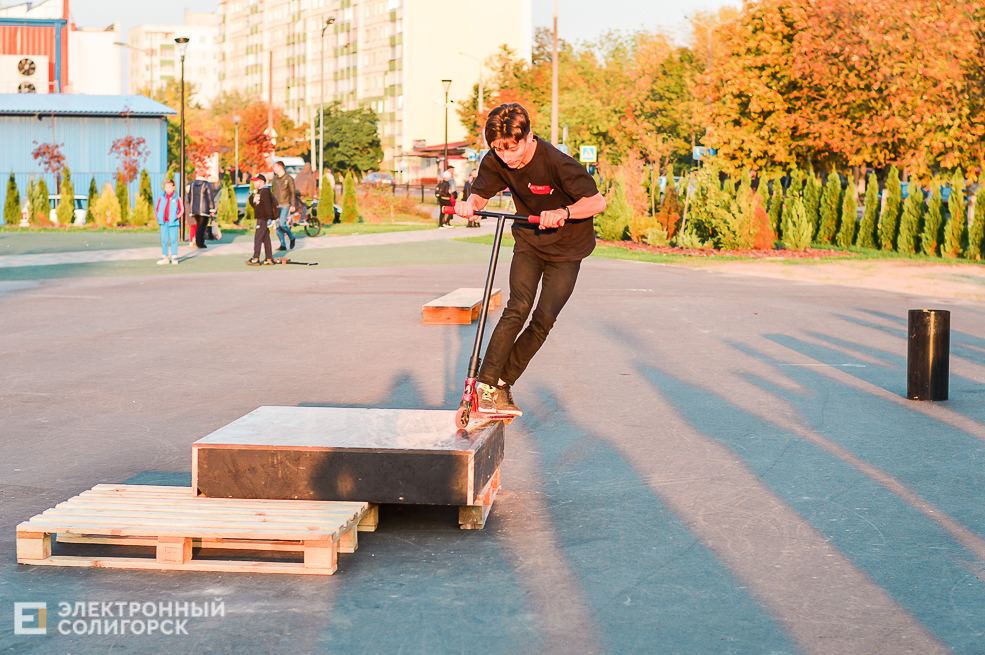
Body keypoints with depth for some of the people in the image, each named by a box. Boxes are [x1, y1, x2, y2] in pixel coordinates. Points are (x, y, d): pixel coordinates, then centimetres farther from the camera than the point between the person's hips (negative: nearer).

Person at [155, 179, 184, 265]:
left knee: (173, 240, -1)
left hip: (173, 223, -3)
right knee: (164, 240, 4)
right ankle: (165, 257, 11)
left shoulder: (177, 199, -1)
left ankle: (174, 257, 6)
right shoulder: (161, 198, 8)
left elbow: (181, 210, 1)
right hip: (163, 223, 3)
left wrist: (176, 218, -9)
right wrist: (159, 217, 3)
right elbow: (156, 209, 16)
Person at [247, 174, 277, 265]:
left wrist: (269, 218, -24)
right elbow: (253, 203, 23)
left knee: (257, 238, -12)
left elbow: (268, 205, -20)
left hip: (264, 219, -10)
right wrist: (251, 196, 6)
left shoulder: (264, 192, -14)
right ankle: (269, 259, 12)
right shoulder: (258, 192, 17)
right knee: (266, 239, 10)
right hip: (260, 218, 10)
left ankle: (256, 259, -15)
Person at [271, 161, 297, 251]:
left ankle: (291, 237, 7)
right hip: (277, 205, 6)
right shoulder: (275, 178, 13)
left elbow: (292, 192, -3)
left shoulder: (289, 178, -4)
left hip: (285, 205, -6)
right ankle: (283, 245, 6)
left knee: (282, 223, -17)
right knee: (278, 226, 1)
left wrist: (292, 205, -9)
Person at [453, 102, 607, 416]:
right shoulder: (496, 162, -14)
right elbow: (480, 194, -3)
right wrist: (470, 204, -28)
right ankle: (487, 383, -14)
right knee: (518, 307, -18)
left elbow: (597, 201, -29)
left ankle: (504, 381, 6)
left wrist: (564, 212, -47)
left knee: (544, 318, -9)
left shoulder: (557, 163, -29)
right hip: (528, 242, 3)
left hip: (566, 249, -2)